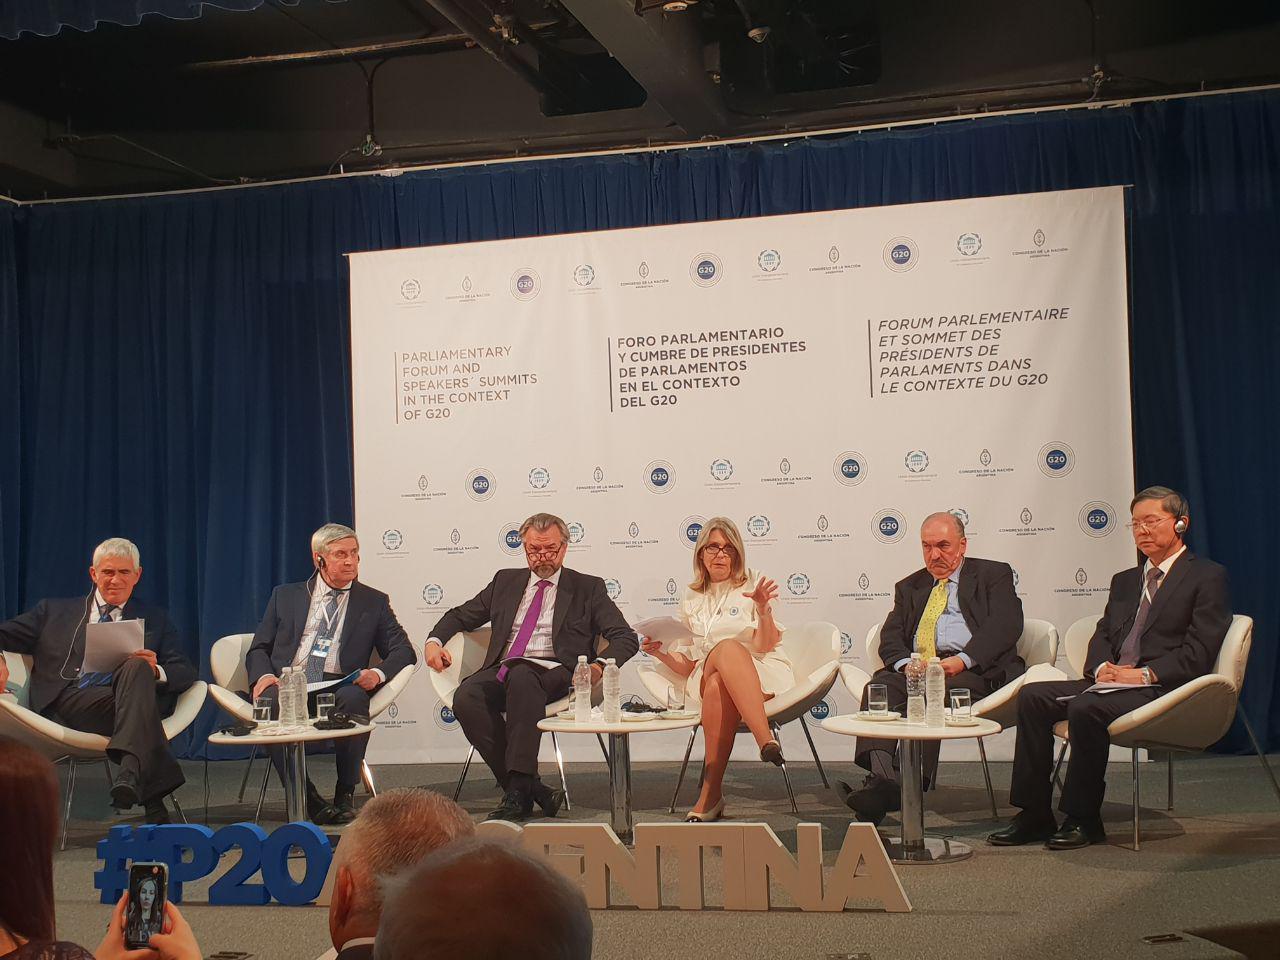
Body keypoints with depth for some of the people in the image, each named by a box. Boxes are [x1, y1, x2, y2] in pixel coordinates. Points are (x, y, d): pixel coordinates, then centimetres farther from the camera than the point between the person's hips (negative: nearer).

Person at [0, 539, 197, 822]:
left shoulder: (154, 620, 25)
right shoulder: (54, 612, 26)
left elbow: (187, 673, 13)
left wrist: (155, 670, -11)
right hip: (70, 701, -1)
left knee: (137, 666, -34)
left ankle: (129, 776, -51)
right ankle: (152, 790, -44)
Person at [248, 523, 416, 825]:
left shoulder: (374, 602, 18)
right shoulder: (285, 596, 21)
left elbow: (404, 651, 11)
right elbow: (258, 649, 17)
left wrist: (379, 673, -12)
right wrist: (263, 675, -8)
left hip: (339, 685, -1)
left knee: (353, 698, -36)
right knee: (270, 701, -34)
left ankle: (345, 795, -20)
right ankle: (305, 797, -24)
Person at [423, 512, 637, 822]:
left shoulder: (587, 588, 15)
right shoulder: (506, 581, 25)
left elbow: (625, 637, 7)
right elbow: (460, 616, 31)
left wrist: (599, 666, -14)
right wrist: (434, 640, 9)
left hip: (553, 672, -4)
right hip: (502, 670, 4)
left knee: (522, 678, -39)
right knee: (466, 697, -30)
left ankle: (518, 790, -40)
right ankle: (533, 790, -28)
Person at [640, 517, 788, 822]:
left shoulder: (751, 586, 9)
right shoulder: (691, 599, 19)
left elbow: (765, 645, -4)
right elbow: (687, 665, 18)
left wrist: (764, 610, -21)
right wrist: (659, 653, -1)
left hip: (763, 675, -2)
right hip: (706, 679, 2)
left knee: (718, 686, -39)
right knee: (728, 648, -36)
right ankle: (765, 740, -47)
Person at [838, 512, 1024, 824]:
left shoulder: (994, 575, 16)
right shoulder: (909, 587, 29)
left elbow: (1005, 626, 0)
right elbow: (891, 637, 16)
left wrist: (963, 660, -16)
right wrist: (905, 663, -9)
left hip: (972, 671, -4)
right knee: (881, 685, -30)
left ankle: (907, 785, -47)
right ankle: (882, 778, -46)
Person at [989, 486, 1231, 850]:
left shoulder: (1207, 577, 1)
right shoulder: (1124, 581, 25)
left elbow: (1198, 653, -9)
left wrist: (1144, 674, -18)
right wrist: (1102, 667, -6)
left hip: (1161, 689, -7)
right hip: (1111, 681, 7)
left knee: (1086, 708, -33)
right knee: (1032, 696, -14)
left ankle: (1083, 819, -19)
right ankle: (1035, 814, -13)